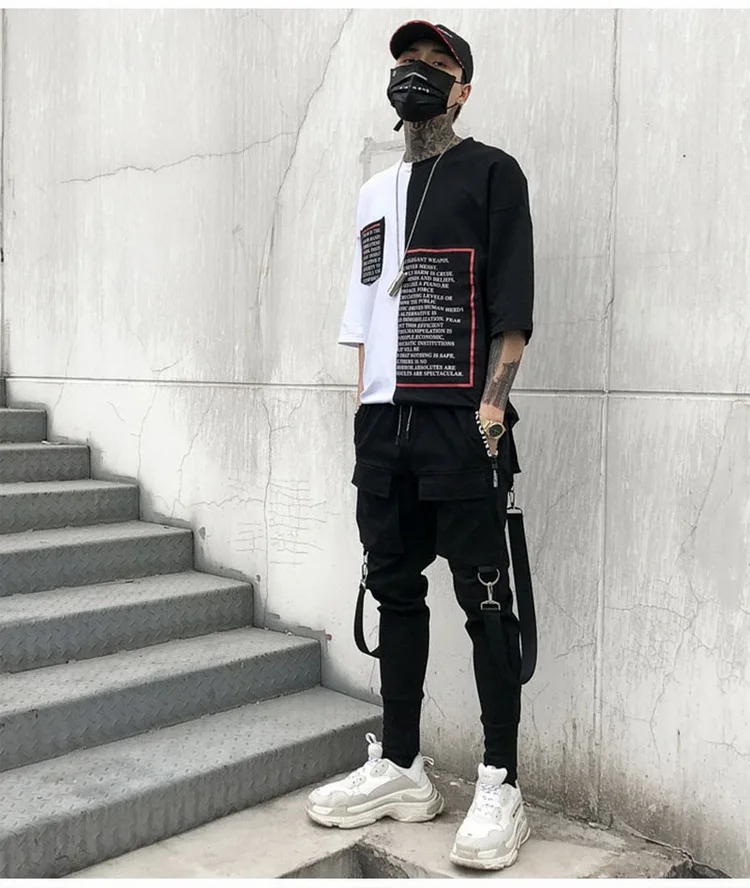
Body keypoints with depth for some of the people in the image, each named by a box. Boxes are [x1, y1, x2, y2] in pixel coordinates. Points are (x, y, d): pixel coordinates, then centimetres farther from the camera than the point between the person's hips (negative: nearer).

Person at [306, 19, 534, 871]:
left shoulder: (491, 173, 3)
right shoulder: (376, 191, 21)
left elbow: (512, 306, -6)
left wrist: (492, 407, -15)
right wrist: (365, 408, 12)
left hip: (461, 420, -6)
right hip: (383, 420, 7)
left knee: (485, 600, -3)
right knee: (395, 588, 10)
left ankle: (500, 786, 7)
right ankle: (398, 768, 21)